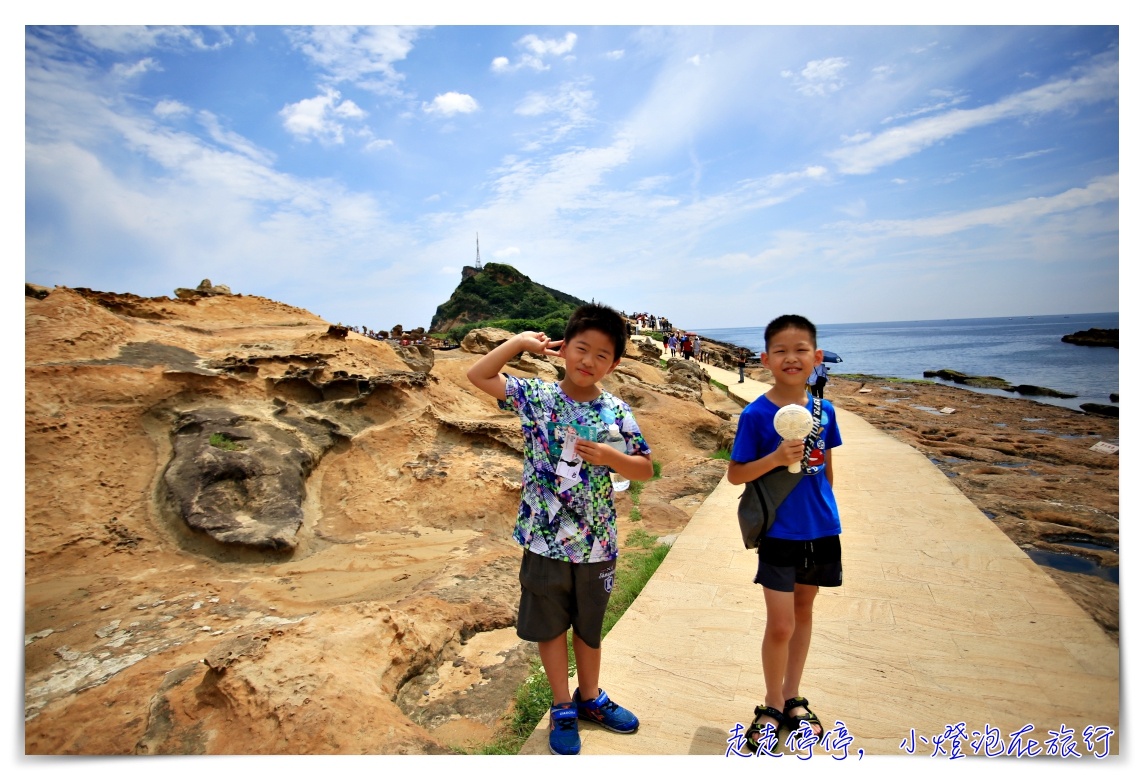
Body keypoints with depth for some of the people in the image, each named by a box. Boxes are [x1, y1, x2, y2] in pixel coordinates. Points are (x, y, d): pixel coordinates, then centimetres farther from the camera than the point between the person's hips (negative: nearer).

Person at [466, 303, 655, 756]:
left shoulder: (616, 411, -6)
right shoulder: (535, 397, -7)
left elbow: (645, 469, -2)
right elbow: (478, 376, -8)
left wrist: (608, 457, -19)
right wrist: (521, 341, -9)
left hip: (596, 543, 1)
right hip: (545, 538, -1)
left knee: (589, 626, 21)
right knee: (550, 626, 16)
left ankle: (589, 697, 45)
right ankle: (562, 707, 38)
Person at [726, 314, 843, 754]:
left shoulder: (823, 411, -2)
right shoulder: (756, 415, -14)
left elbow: (826, 467, 11)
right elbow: (735, 474, -11)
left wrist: (827, 511, 14)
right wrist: (777, 458, -26)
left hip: (821, 531, 5)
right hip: (778, 533, -4)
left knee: (803, 611, 18)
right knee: (780, 625, 0)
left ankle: (793, 699, 37)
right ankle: (772, 706, 25)